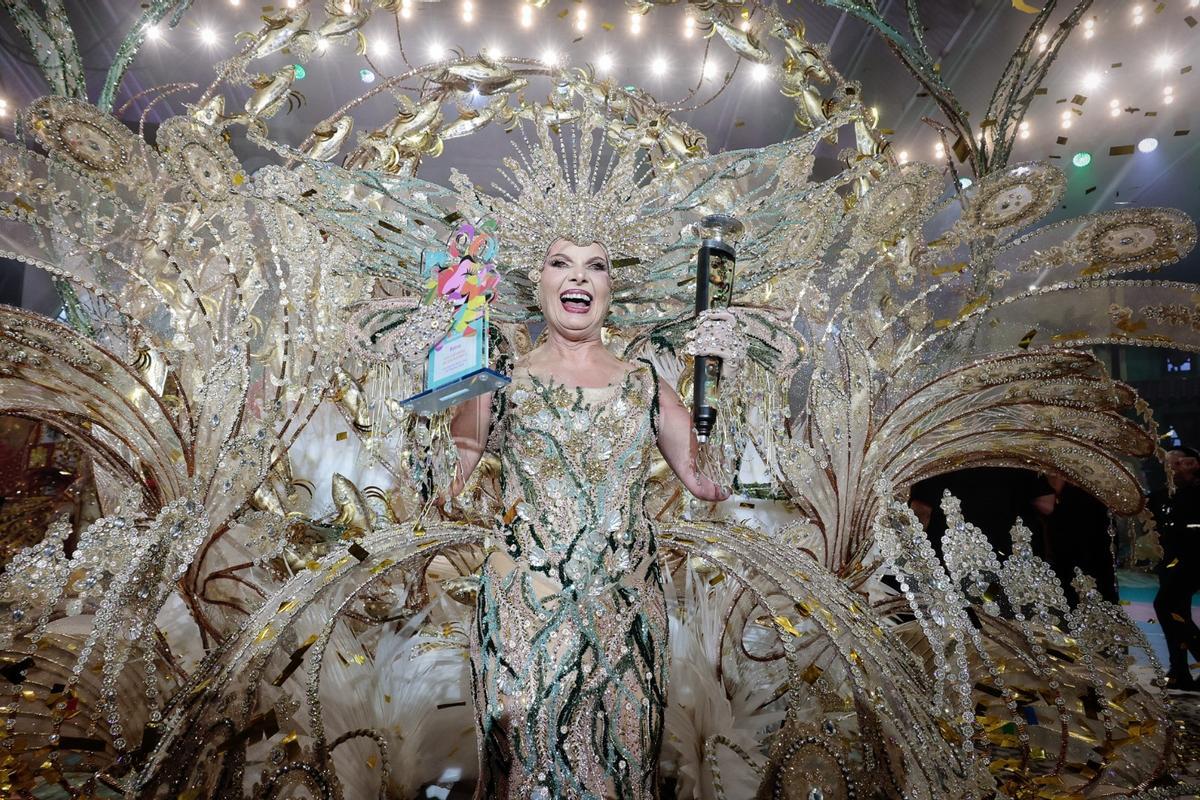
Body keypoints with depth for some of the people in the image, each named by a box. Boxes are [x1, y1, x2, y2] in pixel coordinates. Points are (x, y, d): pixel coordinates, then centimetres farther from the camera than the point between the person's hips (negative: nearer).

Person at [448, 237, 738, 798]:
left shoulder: (644, 385, 5)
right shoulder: (502, 382, 1)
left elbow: (712, 484, -1)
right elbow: (439, 488, -5)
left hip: (625, 612, 2)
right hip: (523, 612, -1)